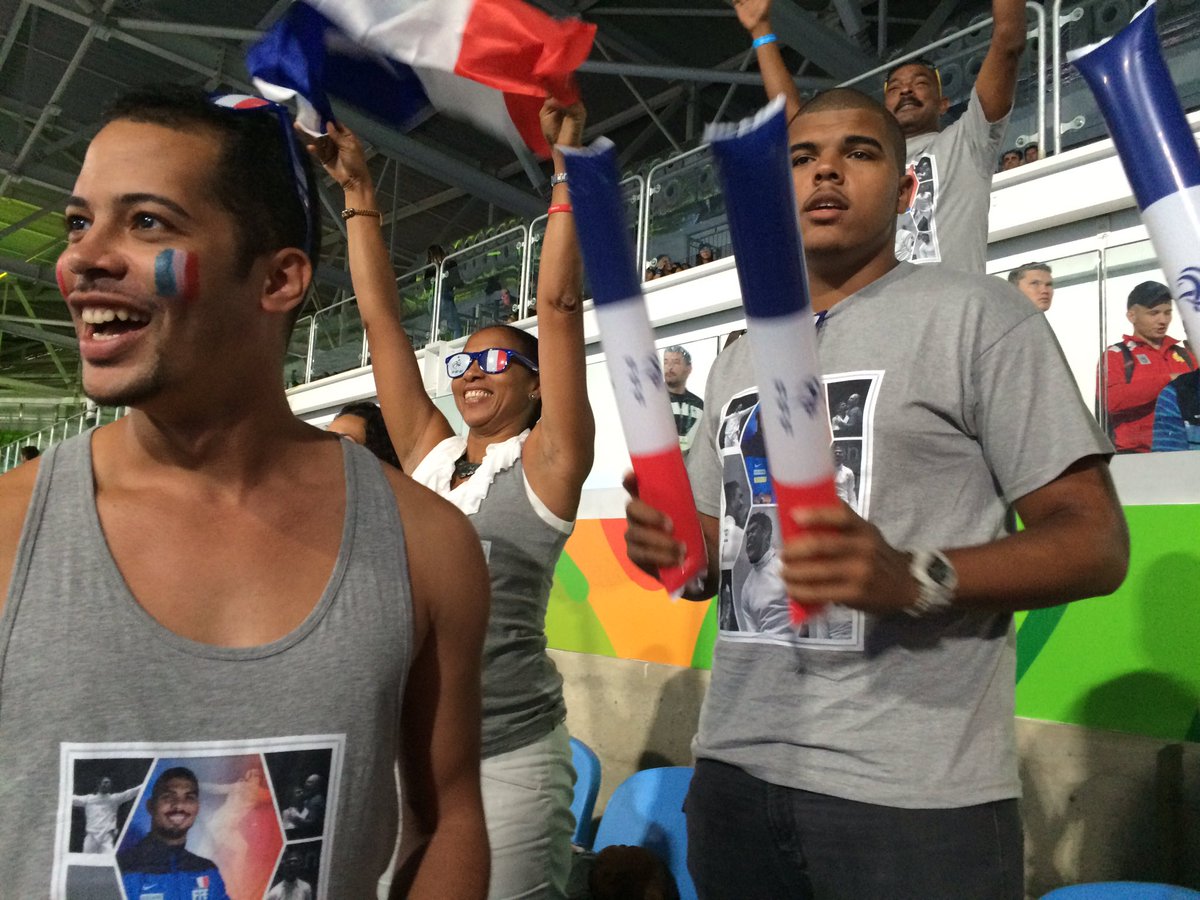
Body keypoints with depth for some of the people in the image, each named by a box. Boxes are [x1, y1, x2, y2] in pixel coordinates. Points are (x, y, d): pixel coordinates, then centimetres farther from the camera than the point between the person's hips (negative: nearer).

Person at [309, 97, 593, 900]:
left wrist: (568, 166, -11)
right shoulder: (427, 452, 9)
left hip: (507, 757, -5)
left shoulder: (546, 461, -4)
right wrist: (359, 193, 12)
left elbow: (560, 304, -11)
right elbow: (381, 317, 10)